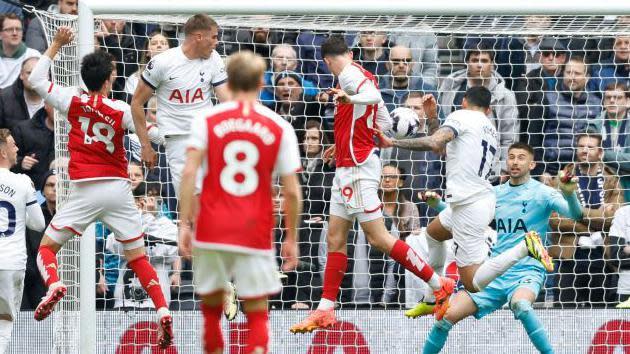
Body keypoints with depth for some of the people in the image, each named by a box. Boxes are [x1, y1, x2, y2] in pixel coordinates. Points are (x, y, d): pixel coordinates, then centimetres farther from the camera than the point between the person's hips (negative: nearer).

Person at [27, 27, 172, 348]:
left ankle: (53, 285, -22)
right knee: (137, 257, 8)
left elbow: (36, 80, 7)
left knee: (47, 247, 9)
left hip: (85, 190, -1)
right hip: (118, 189, 1)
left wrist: (56, 44, 15)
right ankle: (163, 312, -7)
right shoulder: (121, 110, -1)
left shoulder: (74, 101, -2)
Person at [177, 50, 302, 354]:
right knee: (257, 314, 5)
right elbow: (292, 191, 0)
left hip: (211, 233, 1)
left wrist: (184, 224, -6)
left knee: (211, 308, 17)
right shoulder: (279, 127, 2)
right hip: (256, 235, -1)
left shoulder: (207, 120, 2)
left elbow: (189, 172, -9)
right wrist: (291, 238, 10)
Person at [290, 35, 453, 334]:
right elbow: (385, 124, 20)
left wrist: (350, 98, -52)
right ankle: (325, 311, 11)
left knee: (378, 237, -10)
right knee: (335, 239, 10)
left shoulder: (349, 74, -11)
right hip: (346, 169, 10)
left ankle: (439, 285, -4)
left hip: (358, 167, -10)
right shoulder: (364, 76, 16)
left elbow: (372, 95, -32)